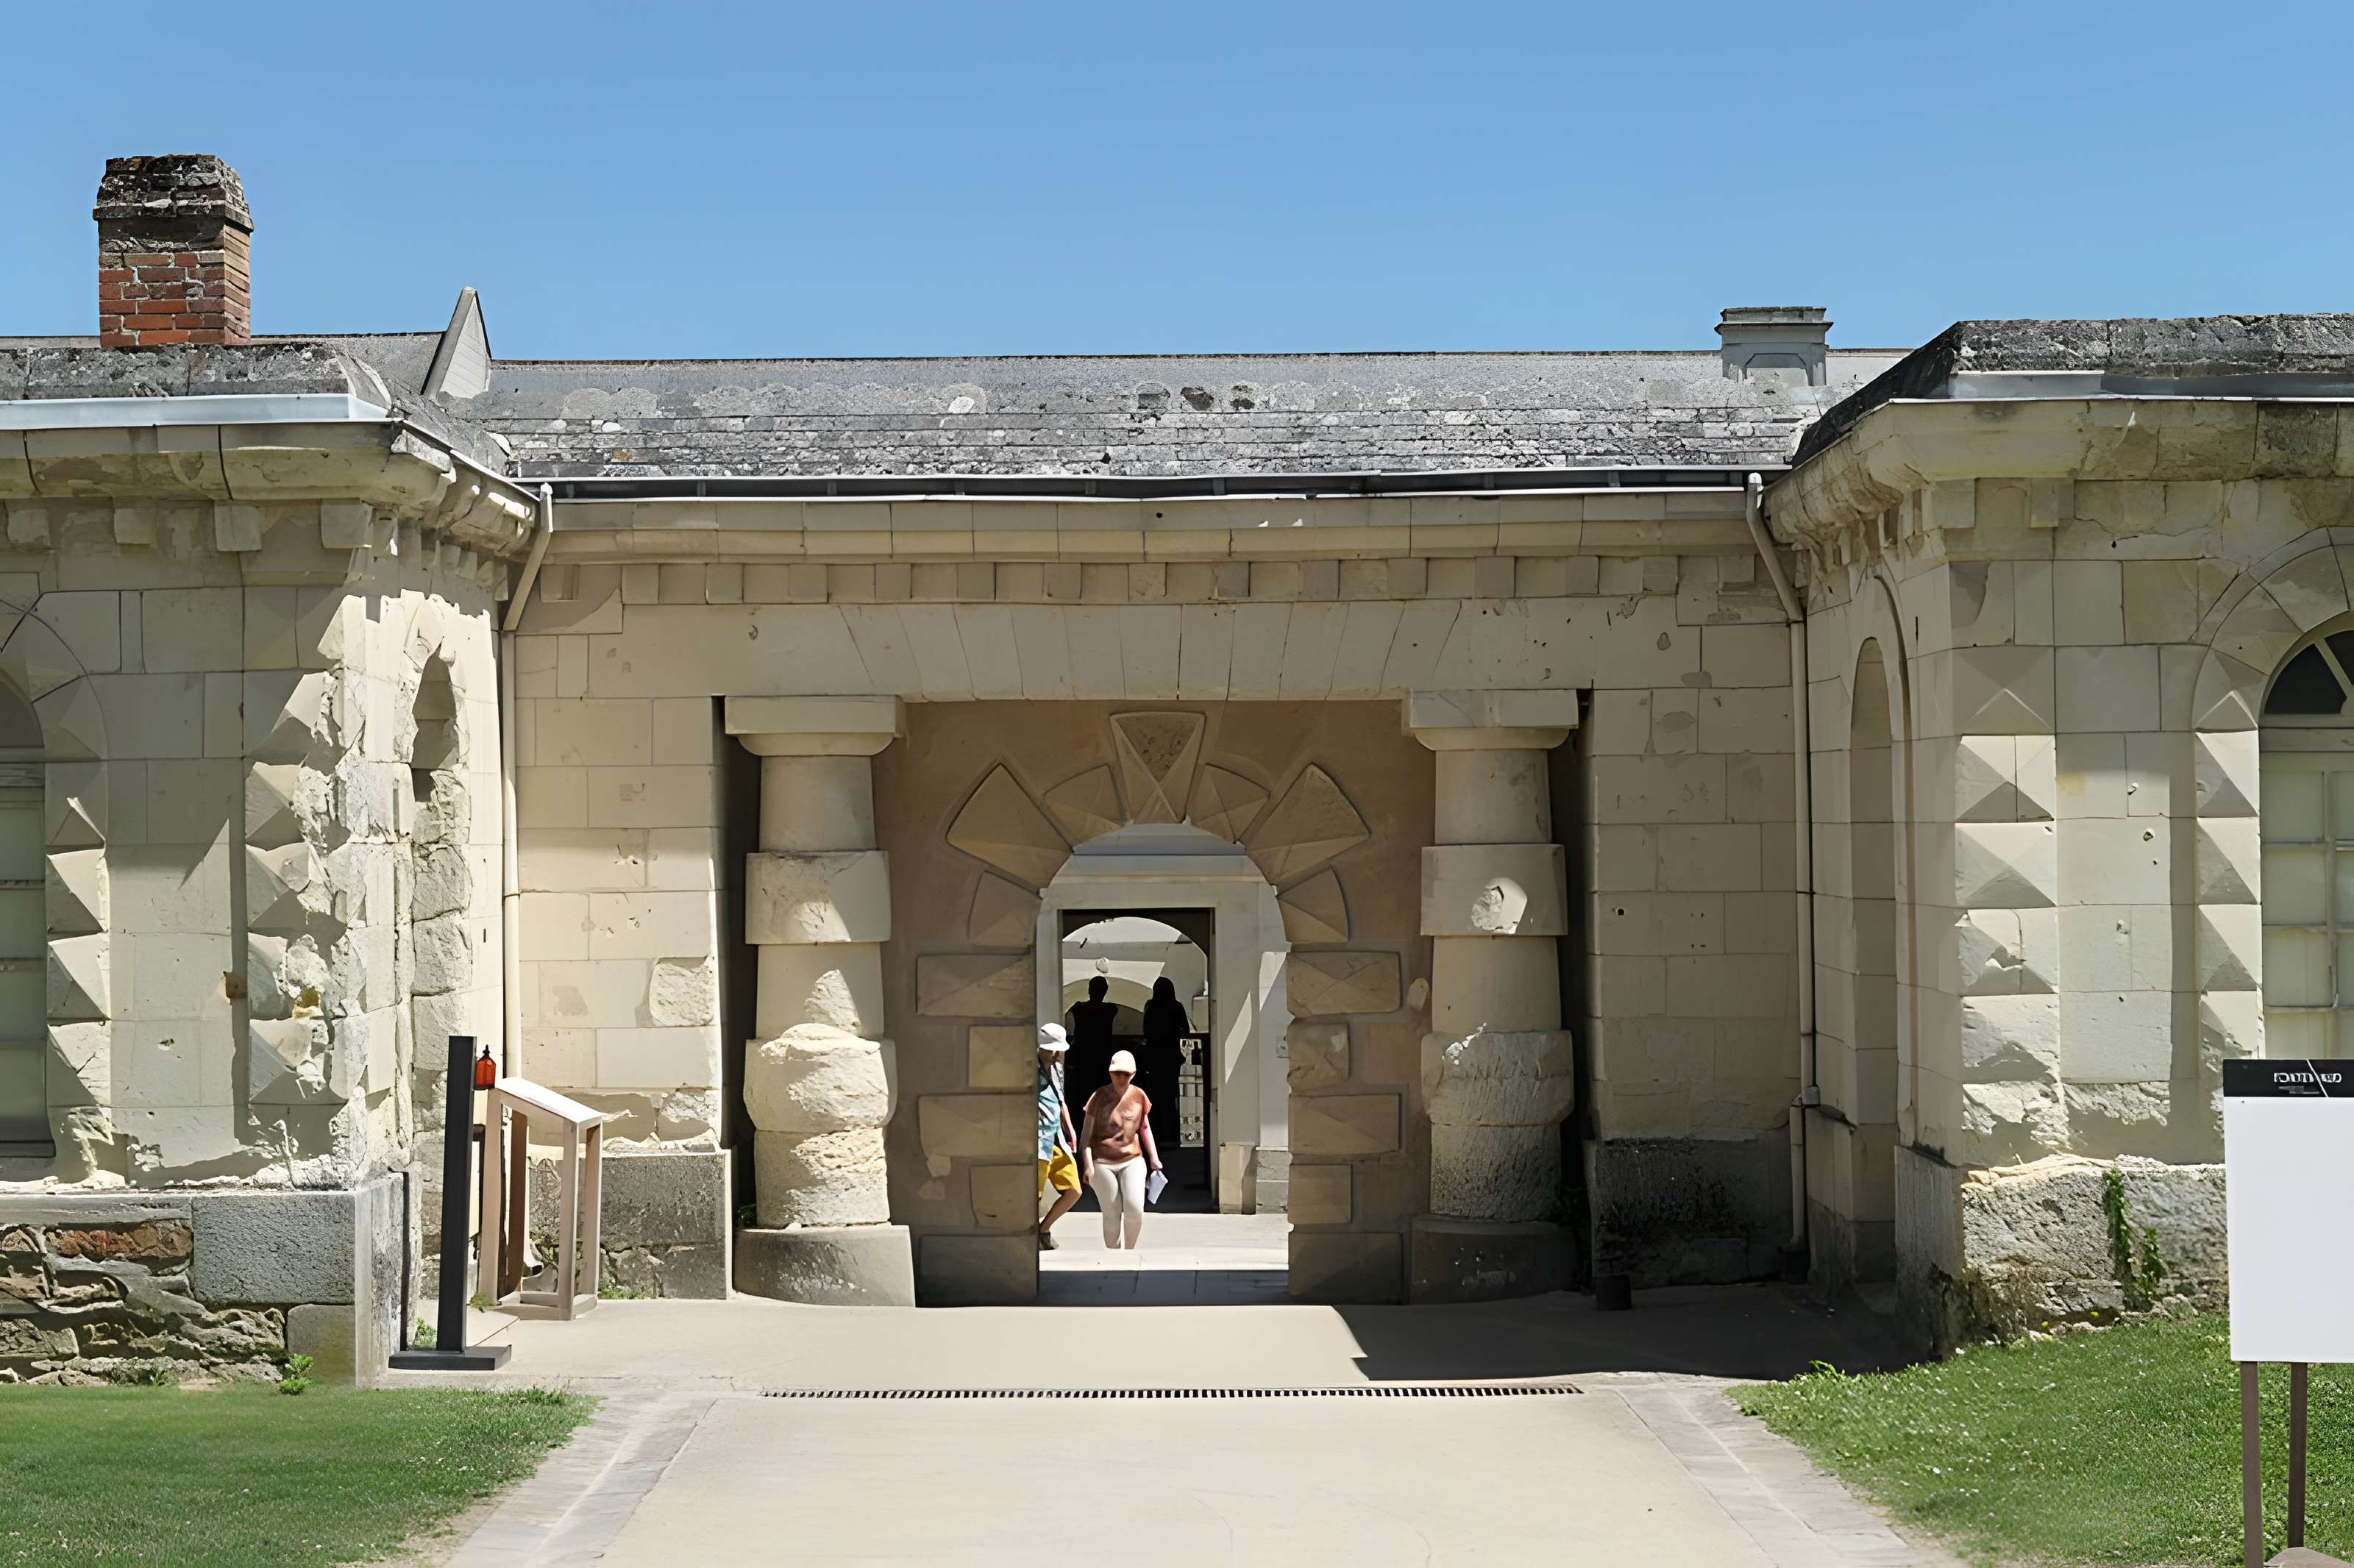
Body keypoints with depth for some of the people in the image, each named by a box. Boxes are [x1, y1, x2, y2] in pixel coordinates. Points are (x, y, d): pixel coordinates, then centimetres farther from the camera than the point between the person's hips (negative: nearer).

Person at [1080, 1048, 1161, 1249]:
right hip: (1102, 1163, -2)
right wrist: (1088, 1165, -15)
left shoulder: (1138, 1096, 3)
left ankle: (1130, 1250, 5)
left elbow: (1145, 1128, 16)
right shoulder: (1099, 1097, -7)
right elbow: (1086, 1135, -6)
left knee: (1135, 1208, -16)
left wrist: (1154, 1158, 12)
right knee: (1112, 1214, -3)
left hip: (1132, 1160, 2)